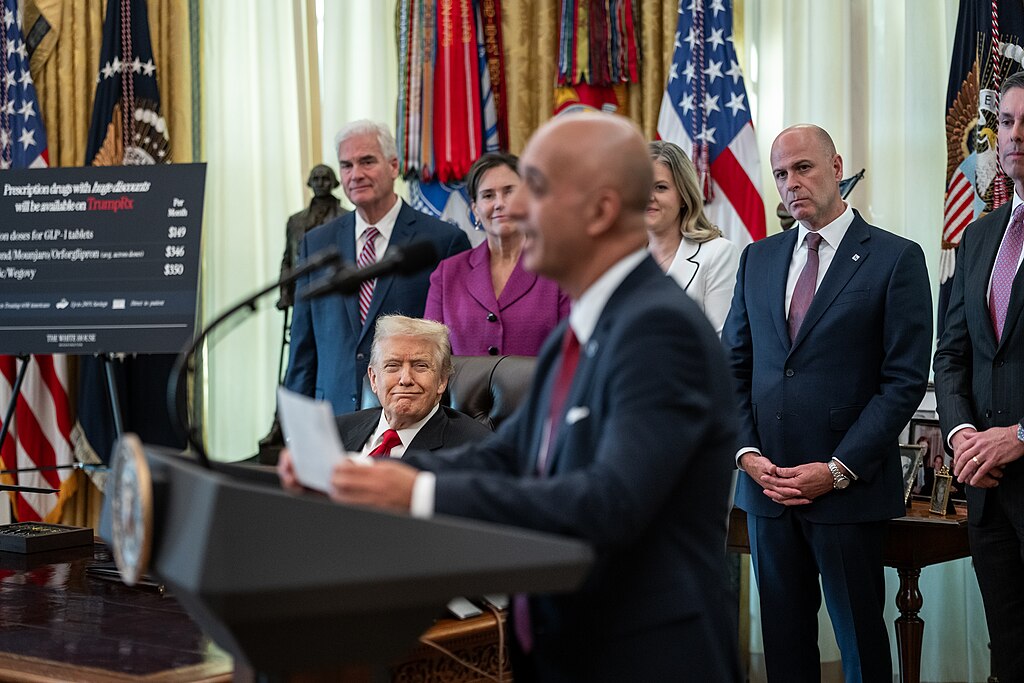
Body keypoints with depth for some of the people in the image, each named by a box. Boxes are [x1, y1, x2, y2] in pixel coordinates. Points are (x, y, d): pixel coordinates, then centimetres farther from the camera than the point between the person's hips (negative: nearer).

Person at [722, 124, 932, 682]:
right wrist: (746, 452, -3)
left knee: (860, 634, 5)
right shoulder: (758, 259, 12)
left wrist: (839, 470, -14)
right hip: (766, 483, 4)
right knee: (783, 634, 12)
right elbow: (734, 365, 13)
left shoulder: (896, 258, -4)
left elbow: (905, 379, -8)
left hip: (849, 489, -4)